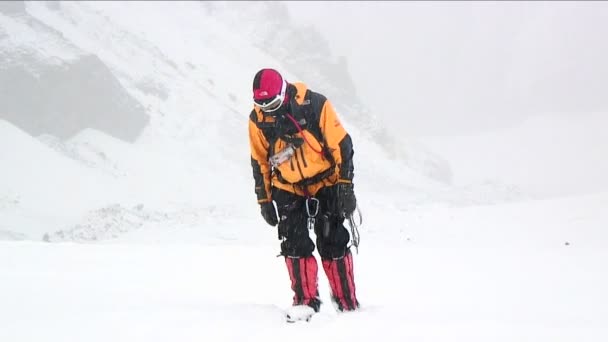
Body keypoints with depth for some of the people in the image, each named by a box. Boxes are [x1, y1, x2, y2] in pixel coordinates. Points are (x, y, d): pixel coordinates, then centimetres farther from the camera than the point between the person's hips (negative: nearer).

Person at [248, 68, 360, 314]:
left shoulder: (315, 105, -18)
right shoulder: (258, 119, -8)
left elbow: (341, 145, -12)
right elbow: (259, 161, 5)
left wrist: (346, 186, -13)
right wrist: (264, 199, 6)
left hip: (325, 185, -2)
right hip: (288, 190, 2)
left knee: (333, 244, -3)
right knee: (294, 245, -8)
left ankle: (347, 301, 8)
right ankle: (305, 300, 1)